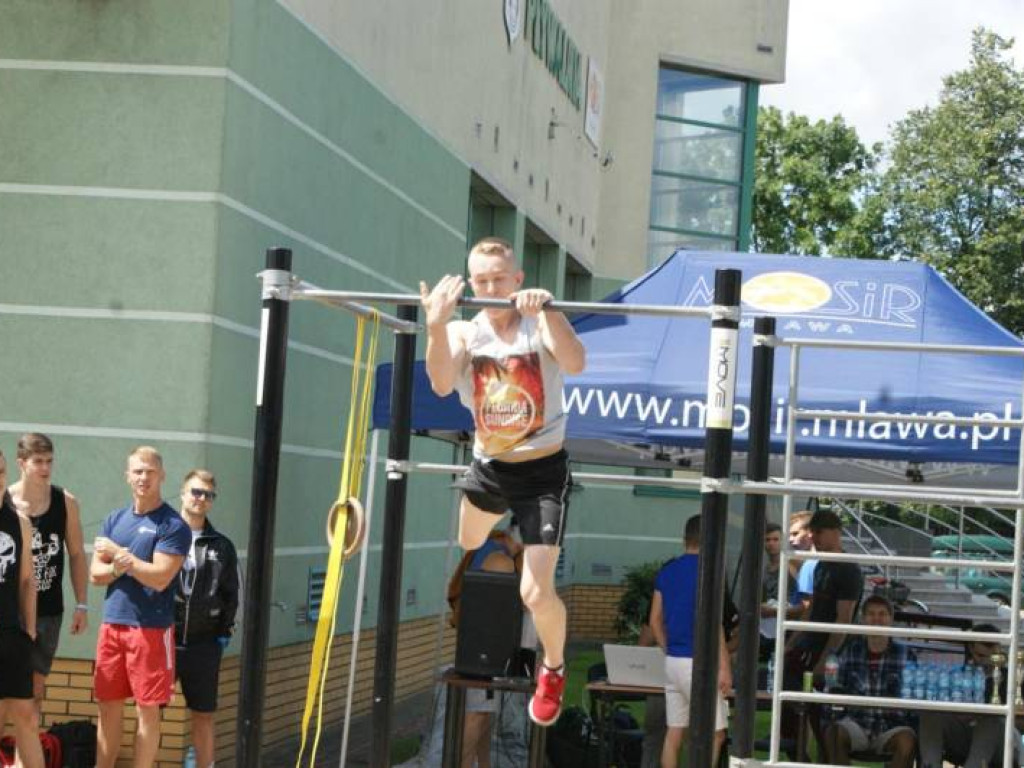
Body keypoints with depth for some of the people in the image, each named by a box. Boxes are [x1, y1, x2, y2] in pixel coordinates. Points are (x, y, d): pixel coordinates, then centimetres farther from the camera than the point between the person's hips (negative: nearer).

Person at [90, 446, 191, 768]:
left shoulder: (173, 525, -8)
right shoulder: (114, 520, 11)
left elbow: (159, 578, -16)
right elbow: (95, 573, 7)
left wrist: (118, 552, -9)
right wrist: (117, 568, -14)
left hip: (151, 628, -5)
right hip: (112, 624, 6)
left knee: (148, 709, 0)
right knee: (109, 707, 11)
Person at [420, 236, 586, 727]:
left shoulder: (540, 323, -16)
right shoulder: (464, 331, -9)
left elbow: (575, 364, -37)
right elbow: (442, 384, -29)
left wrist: (546, 312, -51)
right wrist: (437, 324, -44)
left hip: (542, 471, -4)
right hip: (488, 466, 4)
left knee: (535, 592, -10)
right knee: (467, 546, 29)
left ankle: (553, 668, 20)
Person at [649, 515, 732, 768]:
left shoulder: (667, 571, 10)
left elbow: (656, 620, 15)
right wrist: (724, 666, -15)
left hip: (673, 661, 7)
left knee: (674, 732, 9)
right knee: (715, 734, -2)